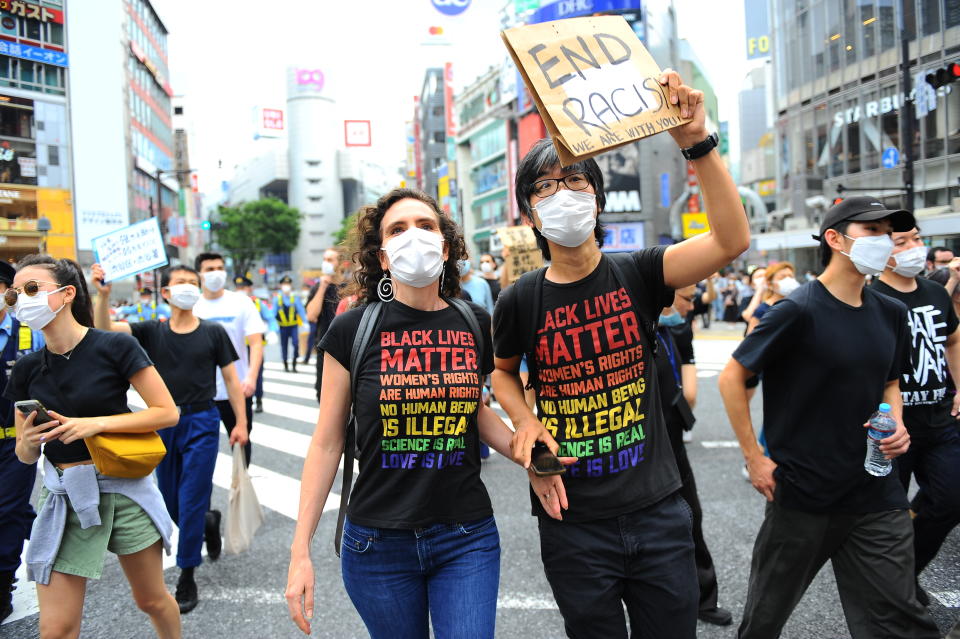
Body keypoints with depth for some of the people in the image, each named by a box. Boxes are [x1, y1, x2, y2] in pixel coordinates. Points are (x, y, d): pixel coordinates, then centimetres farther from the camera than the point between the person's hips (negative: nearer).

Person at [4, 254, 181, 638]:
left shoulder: (116, 347, -10)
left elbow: (168, 412, -10)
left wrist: (97, 423, -19)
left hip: (123, 488, -3)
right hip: (62, 497, 3)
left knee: (152, 601, 14)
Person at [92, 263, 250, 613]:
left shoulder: (213, 332, -1)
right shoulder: (151, 331, 2)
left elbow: (231, 379, 1)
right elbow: (105, 328, -13)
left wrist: (241, 422, -3)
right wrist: (103, 294, -30)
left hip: (202, 422, -3)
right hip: (164, 422, 3)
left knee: (191, 502, -2)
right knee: (172, 503, 14)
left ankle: (187, 577, 11)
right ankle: (209, 520, 45)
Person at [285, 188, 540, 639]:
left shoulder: (476, 325, -1)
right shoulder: (353, 330, -8)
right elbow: (327, 443, -3)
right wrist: (300, 551, -4)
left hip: (467, 538, 1)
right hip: (377, 543, -1)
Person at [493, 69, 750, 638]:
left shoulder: (637, 275, -6)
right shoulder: (520, 301, -6)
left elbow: (732, 239, -20)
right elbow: (504, 371, 13)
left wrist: (697, 141, -27)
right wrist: (525, 422, -7)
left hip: (658, 512, 1)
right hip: (573, 522, 0)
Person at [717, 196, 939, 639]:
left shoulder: (891, 314, 4)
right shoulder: (799, 311, -15)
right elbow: (732, 377, -12)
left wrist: (896, 424, -2)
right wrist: (754, 458, -13)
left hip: (877, 498, 5)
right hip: (801, 495, -5)